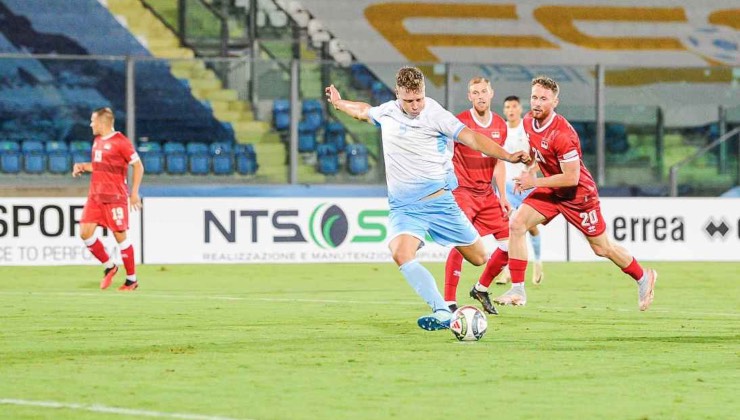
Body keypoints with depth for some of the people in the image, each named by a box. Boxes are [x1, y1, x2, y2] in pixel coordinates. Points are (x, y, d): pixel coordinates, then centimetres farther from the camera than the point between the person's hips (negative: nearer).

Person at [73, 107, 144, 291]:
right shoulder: (97, 141, 13)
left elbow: (138, 166, -10)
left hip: (115, 197, -8)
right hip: (95, 196, 8)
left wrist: (134, 193, -14)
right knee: (85, 233, -2)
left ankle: (132, 280, 8)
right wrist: (82, 167, 8)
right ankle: (109, 266, 16)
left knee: (120, 236, -3)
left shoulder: (120, 142, -11)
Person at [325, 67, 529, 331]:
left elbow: (470, 138, -18)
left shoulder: (435, 114, -10)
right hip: (403, 207, 2)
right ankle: (442, 313, -32)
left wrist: (508, 157, -29)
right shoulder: (387, 112, 5)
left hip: (437, 200, -2)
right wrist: (339, 103, 43)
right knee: (401, 254, -28)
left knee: (479, 258, 1)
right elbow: (364, 112, 30)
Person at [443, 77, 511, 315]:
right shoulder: (460, 122, -10)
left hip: (487, 194, 6)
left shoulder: (500, 125, 7)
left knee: (509, 242, 2)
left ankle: (481, 289, 22)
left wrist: (502, 196, 11)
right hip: (462, 191, -6)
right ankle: (449, 303, -13)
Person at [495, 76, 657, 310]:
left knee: (602, 248, 7)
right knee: (516, 224, -13)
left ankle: (643, 278, 33)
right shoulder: (529, 121, -5)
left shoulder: (562, 134, -31)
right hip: (550, 191, 7)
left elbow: (571, 178, -28)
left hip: (579, 194, -7)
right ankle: (517, 291, -10)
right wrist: (529, 172, 0)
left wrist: (534, 183, -24)